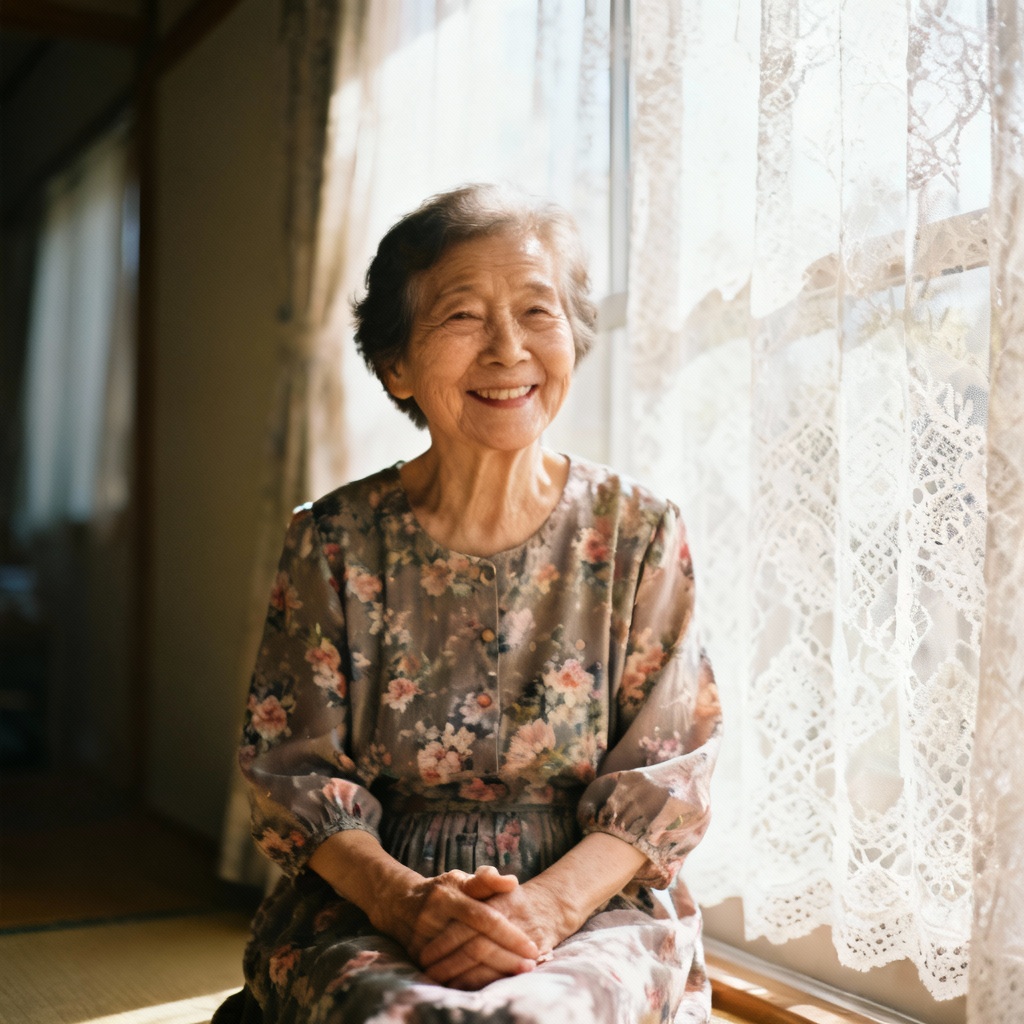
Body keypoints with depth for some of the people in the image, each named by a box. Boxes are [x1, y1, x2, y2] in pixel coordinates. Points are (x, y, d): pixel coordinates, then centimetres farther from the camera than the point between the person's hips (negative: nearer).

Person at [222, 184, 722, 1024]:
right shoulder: (335, 542, 2)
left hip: (595, 901, -1)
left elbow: (667, 771, -1)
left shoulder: (639, 535, 1)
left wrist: (548, 902, -18)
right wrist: (400, 897, -18)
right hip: (363, 902, 1)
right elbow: (292, 766, 1)